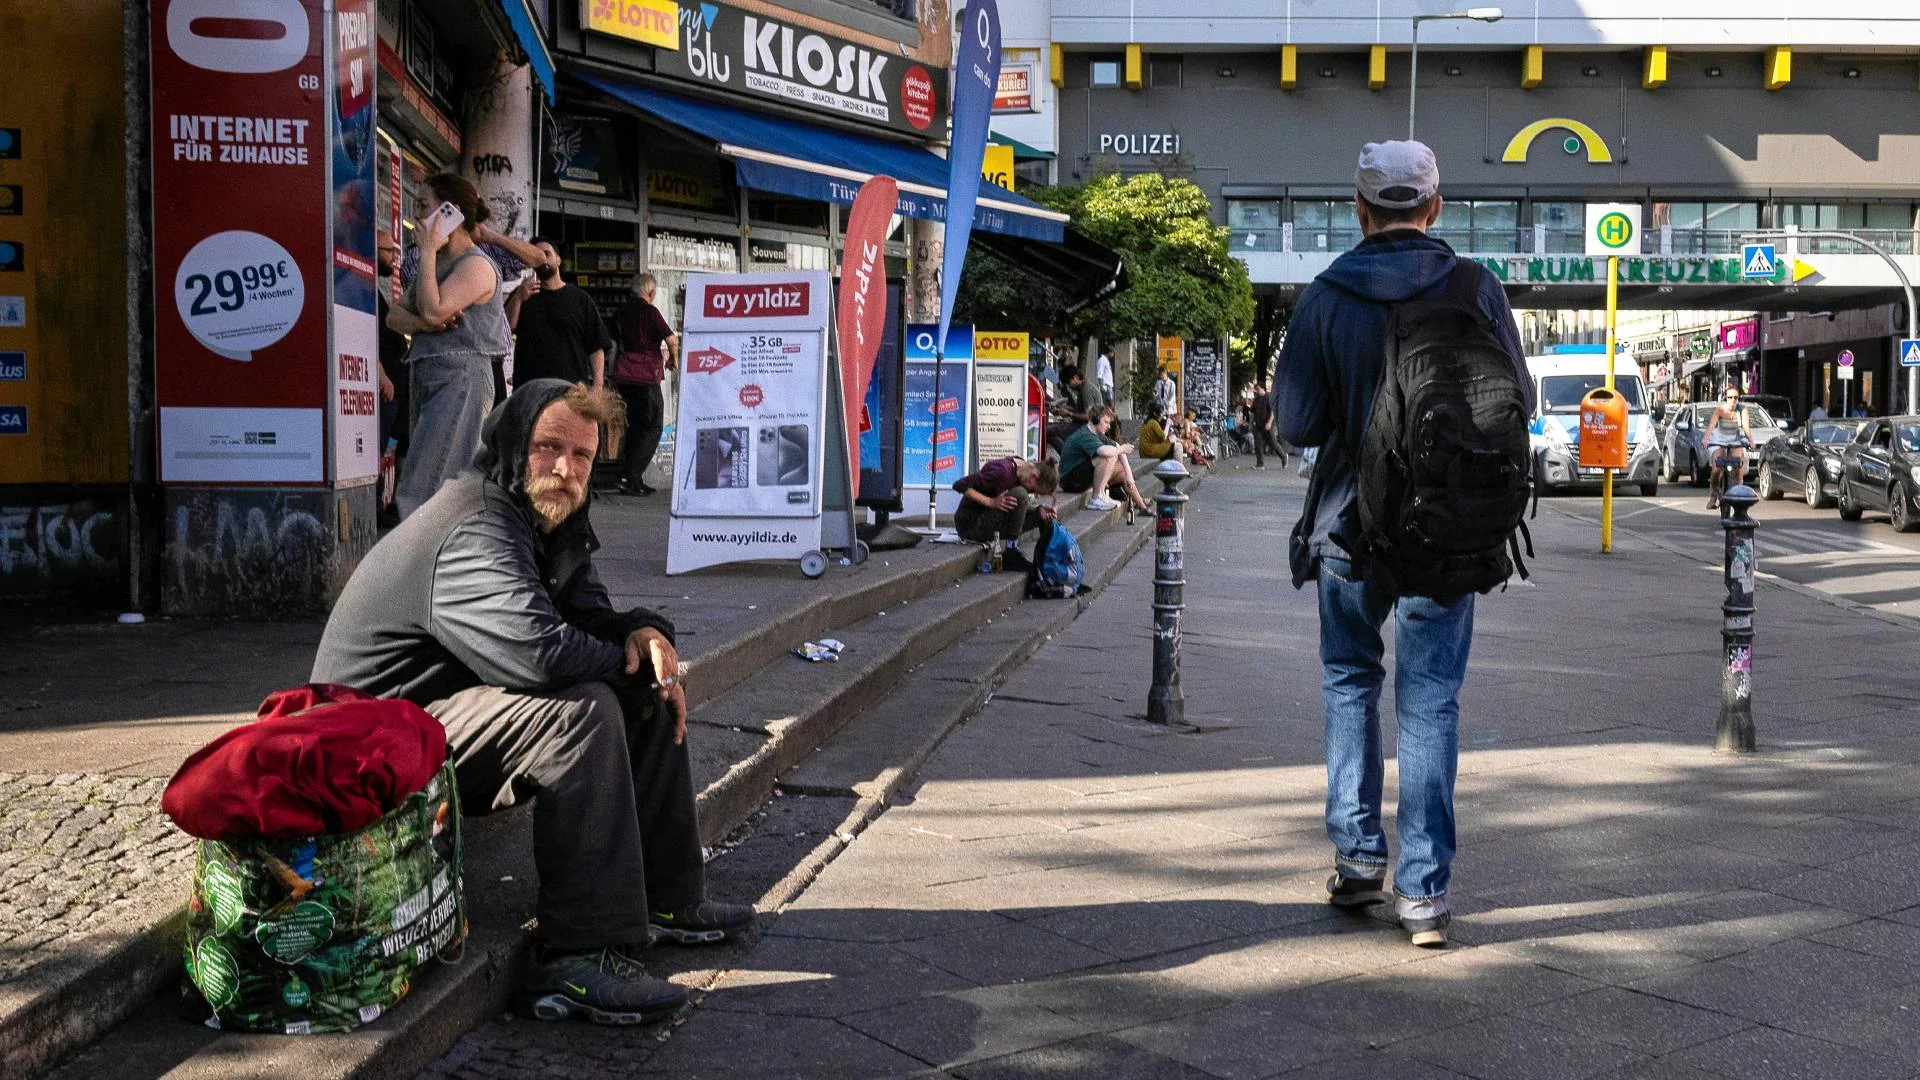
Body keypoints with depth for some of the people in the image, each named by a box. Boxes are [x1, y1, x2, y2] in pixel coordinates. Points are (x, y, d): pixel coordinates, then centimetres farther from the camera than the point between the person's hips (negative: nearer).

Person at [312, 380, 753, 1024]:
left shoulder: (551, 520, 9)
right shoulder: (474, 533, -25)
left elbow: (589, 616, 16)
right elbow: (538, 646, -40)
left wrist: (644, 633, -9)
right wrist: (625, 659, -18)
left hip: (457, 705, 11)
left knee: (650, 698, 8)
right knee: (582, 709, -32)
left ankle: (665, 898, 12)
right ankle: (581, 958, -33)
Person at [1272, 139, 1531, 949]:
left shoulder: (1326, 296, -8)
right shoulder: (1474, 289, -6)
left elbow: (1295, 424, -7)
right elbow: (1517, 403, 2)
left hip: (1349, 524, 0)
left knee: (1349, 681, 19)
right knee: (1430, 702, 4)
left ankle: (1358, 857, 16)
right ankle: (1424, 890, 3)